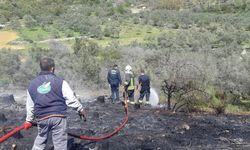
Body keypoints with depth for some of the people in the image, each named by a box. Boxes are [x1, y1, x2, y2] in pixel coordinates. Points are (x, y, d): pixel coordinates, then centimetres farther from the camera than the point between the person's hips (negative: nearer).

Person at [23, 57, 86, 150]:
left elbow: (30, 106, 15)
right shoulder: (60, 82, -5)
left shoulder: (32, 84, 8)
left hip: (41, 118, 4)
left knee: (41, 138, 24)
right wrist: (80, 109, 9)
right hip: (58, 116, -4)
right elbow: (71, 99, -6)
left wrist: (29, 120, 27)